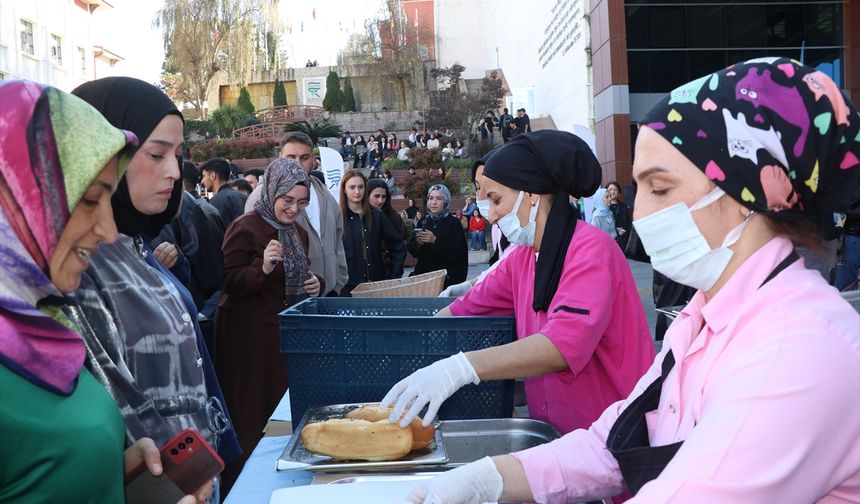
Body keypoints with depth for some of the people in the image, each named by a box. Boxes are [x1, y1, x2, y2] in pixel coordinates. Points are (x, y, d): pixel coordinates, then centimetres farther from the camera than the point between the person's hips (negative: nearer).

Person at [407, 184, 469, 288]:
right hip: (423, 274, 3)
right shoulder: (422, 222, 8)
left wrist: (436, 241, -21)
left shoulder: (454, 223, -4)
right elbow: (410, 248, 8)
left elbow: (458, 253, -12)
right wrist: (417, 243, -13)